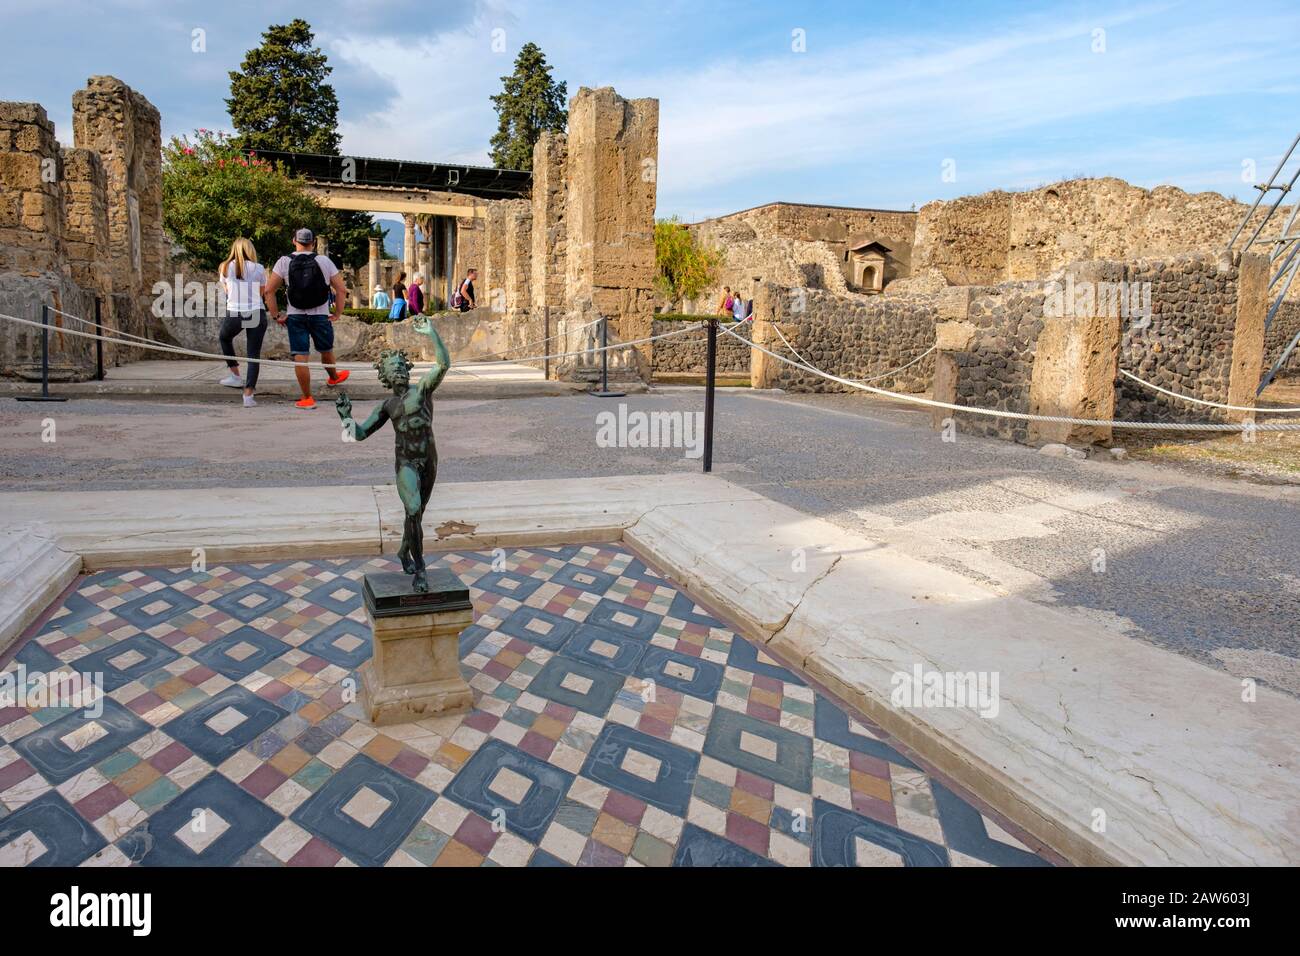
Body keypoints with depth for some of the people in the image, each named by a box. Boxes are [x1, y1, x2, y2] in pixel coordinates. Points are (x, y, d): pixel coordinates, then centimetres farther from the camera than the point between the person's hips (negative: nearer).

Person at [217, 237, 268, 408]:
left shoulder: (225, 268, 6)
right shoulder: (259, 269, 3)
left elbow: (226, 291, 17)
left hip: (233, 315, 1)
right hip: (256, 315, -1)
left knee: (224, 338, 32)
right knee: (254, 355, 5)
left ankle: (235, 376, 30)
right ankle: (248, 395, -3)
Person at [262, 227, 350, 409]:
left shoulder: (284, 262, -2)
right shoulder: (324, 261, -2)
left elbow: (268, 291, -6)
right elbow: (341, 289, -3)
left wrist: (276, 315, 2)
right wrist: (337, 313, 6)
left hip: (295, 317, -1)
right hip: (321, 316, 1)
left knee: (300, 357, 1)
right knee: (326, 351, 22)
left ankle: (307, 398, 3)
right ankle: (333, 377, 48)